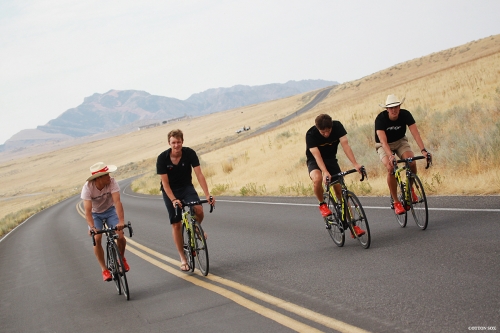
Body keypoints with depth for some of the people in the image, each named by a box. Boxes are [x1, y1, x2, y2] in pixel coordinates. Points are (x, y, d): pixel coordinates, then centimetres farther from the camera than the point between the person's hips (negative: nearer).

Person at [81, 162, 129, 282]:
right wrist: (92, 227, -49)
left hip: (110, 210, 1)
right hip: (95, 214, -1)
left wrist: (121, 221, -49)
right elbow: (87, 211, -34)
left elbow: (117, 202, -37)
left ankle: (122, 258, 15)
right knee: (96, 239, -20)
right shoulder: (87, 188, -30)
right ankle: (104, 269, -4)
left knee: (120, 236, -16)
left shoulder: (112, 182, -29)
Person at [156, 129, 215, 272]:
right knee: (176, 224, -3)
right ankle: (183, 258, 8)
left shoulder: (190, 153, -18)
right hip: (170, 191, -1)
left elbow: (199, 174, -22)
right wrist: (173, 200, -32)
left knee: (199, 210, -26)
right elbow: (165, 183, -19)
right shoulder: (162, 158, -20)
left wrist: (207, 195, -32)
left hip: (186, 187, 1)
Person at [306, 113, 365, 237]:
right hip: (315, 162, -3)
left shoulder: (337, 126, -21)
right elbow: (316, 155, -34)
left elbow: (345, 145, -29)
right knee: (317, 179, -36)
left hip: (331, 160, 3)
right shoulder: (311, 134, -27)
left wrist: (355, 164, -40)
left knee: (340, 190, -6)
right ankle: (322, 204, -9)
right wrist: (325, 172, -47)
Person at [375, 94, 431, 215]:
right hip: (384, 146, -2)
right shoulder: (380, 119, -30)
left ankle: (410, 188, 5)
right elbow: (383, 141, -40)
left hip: (400, 141, 2)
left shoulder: (405, 114, -23)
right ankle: (396, 202, -15)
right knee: (391, 168, -28)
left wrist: (423, 150, -45)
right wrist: (391, 156, -55)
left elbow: (415, 133, -31)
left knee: (412, 163, -25)